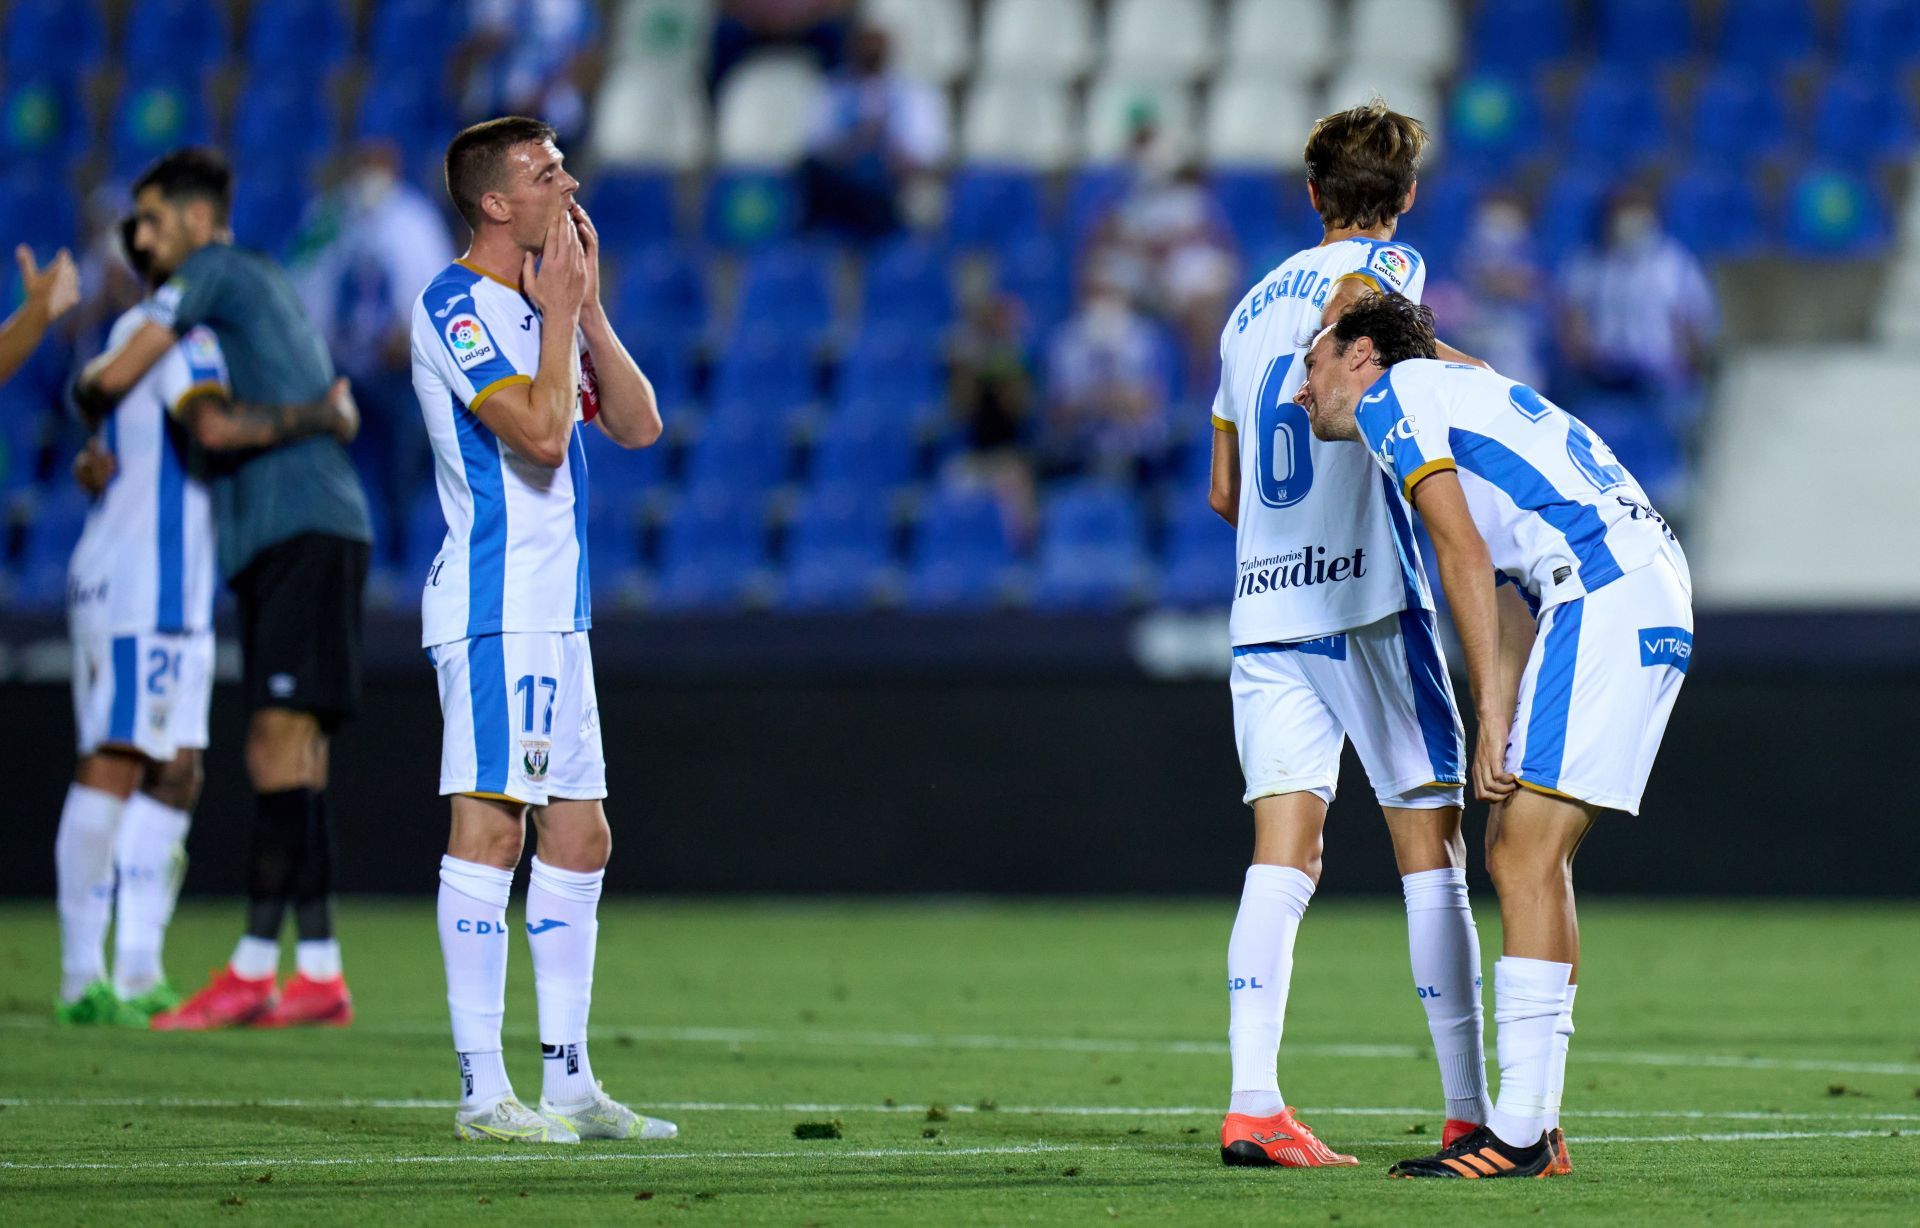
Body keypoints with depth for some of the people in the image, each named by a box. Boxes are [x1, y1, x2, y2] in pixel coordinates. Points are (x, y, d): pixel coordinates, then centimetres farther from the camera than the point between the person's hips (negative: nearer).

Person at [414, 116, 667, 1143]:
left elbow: (637, 425, 12)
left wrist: (586, 304, 5)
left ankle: (569, 1083, 13)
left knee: (579, 835, 9)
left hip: (555, 613, 10)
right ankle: (482, 1091, -12)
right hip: (493, 606, -10)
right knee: (490, 822, -11)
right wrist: (560, 311, -10)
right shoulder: (457, 306, -11)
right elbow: (541, 433, -21)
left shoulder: (544, 305, 18)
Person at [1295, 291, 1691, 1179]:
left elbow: (1464, 556, -8)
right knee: (1517, 850, 11)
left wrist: (1494, 722, -9)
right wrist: (1498, 734, 18)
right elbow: (1495, 577, 26)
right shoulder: (1459, 394, 31)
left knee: (1526, 855, -11)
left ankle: (1519, 1132, -15)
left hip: (1606, 596, -10)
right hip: (1652, 597, 10)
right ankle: (1537, 1121, 10)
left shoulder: (1392, 394, 3)